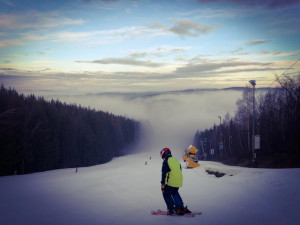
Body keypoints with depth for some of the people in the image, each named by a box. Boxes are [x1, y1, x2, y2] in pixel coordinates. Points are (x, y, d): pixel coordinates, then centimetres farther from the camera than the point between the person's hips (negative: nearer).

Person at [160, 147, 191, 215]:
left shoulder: (166, 161, -6)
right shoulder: (176, 160, 17)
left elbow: (164, 173, -9)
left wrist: (163, 184, -7)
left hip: (171, 182, -7)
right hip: (179, 182, 7)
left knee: (166, 194, 7)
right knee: (175, 193, 27)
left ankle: (172, 209, 0)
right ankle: (181, 208, 24)